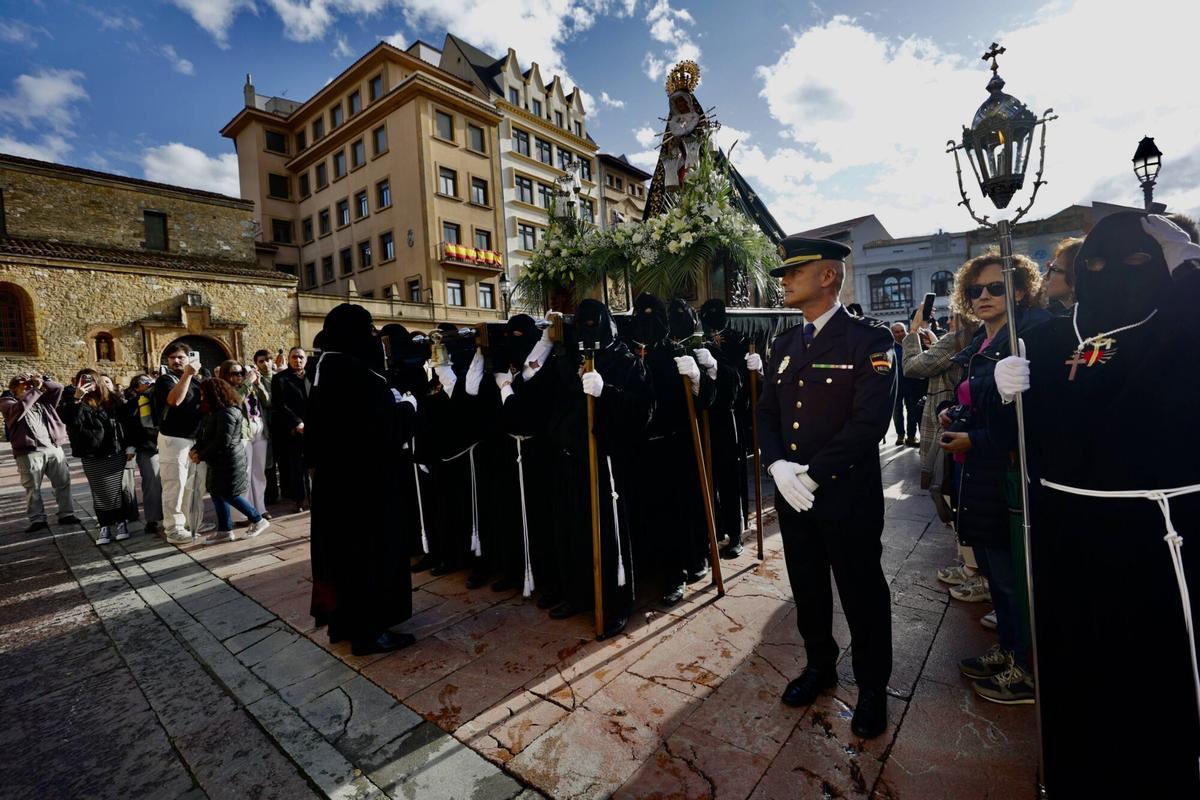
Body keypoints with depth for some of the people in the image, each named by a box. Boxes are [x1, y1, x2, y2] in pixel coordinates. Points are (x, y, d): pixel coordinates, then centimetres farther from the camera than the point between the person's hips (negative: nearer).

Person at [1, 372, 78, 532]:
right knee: (33, 488, 2)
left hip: (54, 448, 4)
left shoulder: (42, 400, 18)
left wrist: (43, 381, -2)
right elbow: (19, 408, -17)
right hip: (30, 453, -4)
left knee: (63, 483, 7)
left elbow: (58, 388, 13)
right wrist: (37, 390, -17)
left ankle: (66, 514, 16)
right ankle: (37, 520, 9)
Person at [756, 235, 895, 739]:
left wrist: (812, 473, -20)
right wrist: (777, 466, -9)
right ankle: (820, 664, 44)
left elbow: (869, 420, -19)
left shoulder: (869, 339, -10)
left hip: (848, 495, -5)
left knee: (862, 594, 12)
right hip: (791, 494, 6)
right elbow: (766, 413, 7)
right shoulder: (784, 345, 9)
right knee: (807, 587, 20)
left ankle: (872, 688, 36)